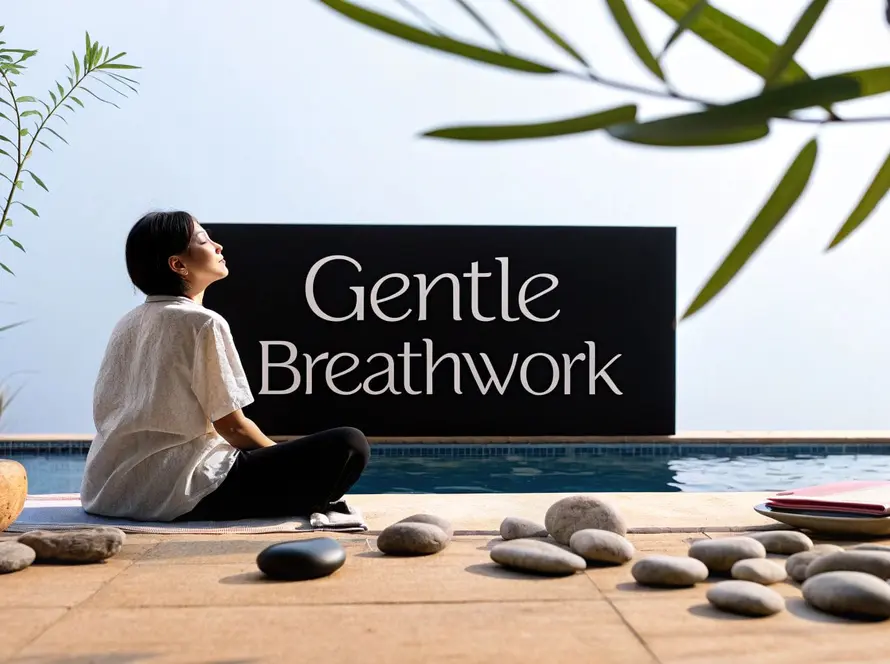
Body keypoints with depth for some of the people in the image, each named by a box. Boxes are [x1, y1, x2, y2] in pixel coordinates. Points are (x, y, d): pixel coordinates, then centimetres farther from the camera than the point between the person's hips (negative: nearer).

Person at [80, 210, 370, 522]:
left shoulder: (127, 324, 13)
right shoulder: (203, 323, -10)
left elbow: (105, 411, 16)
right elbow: (233, 426, -11)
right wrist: (283, 457, 8)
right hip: (182, 493, -9)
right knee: (348, 445, -13)